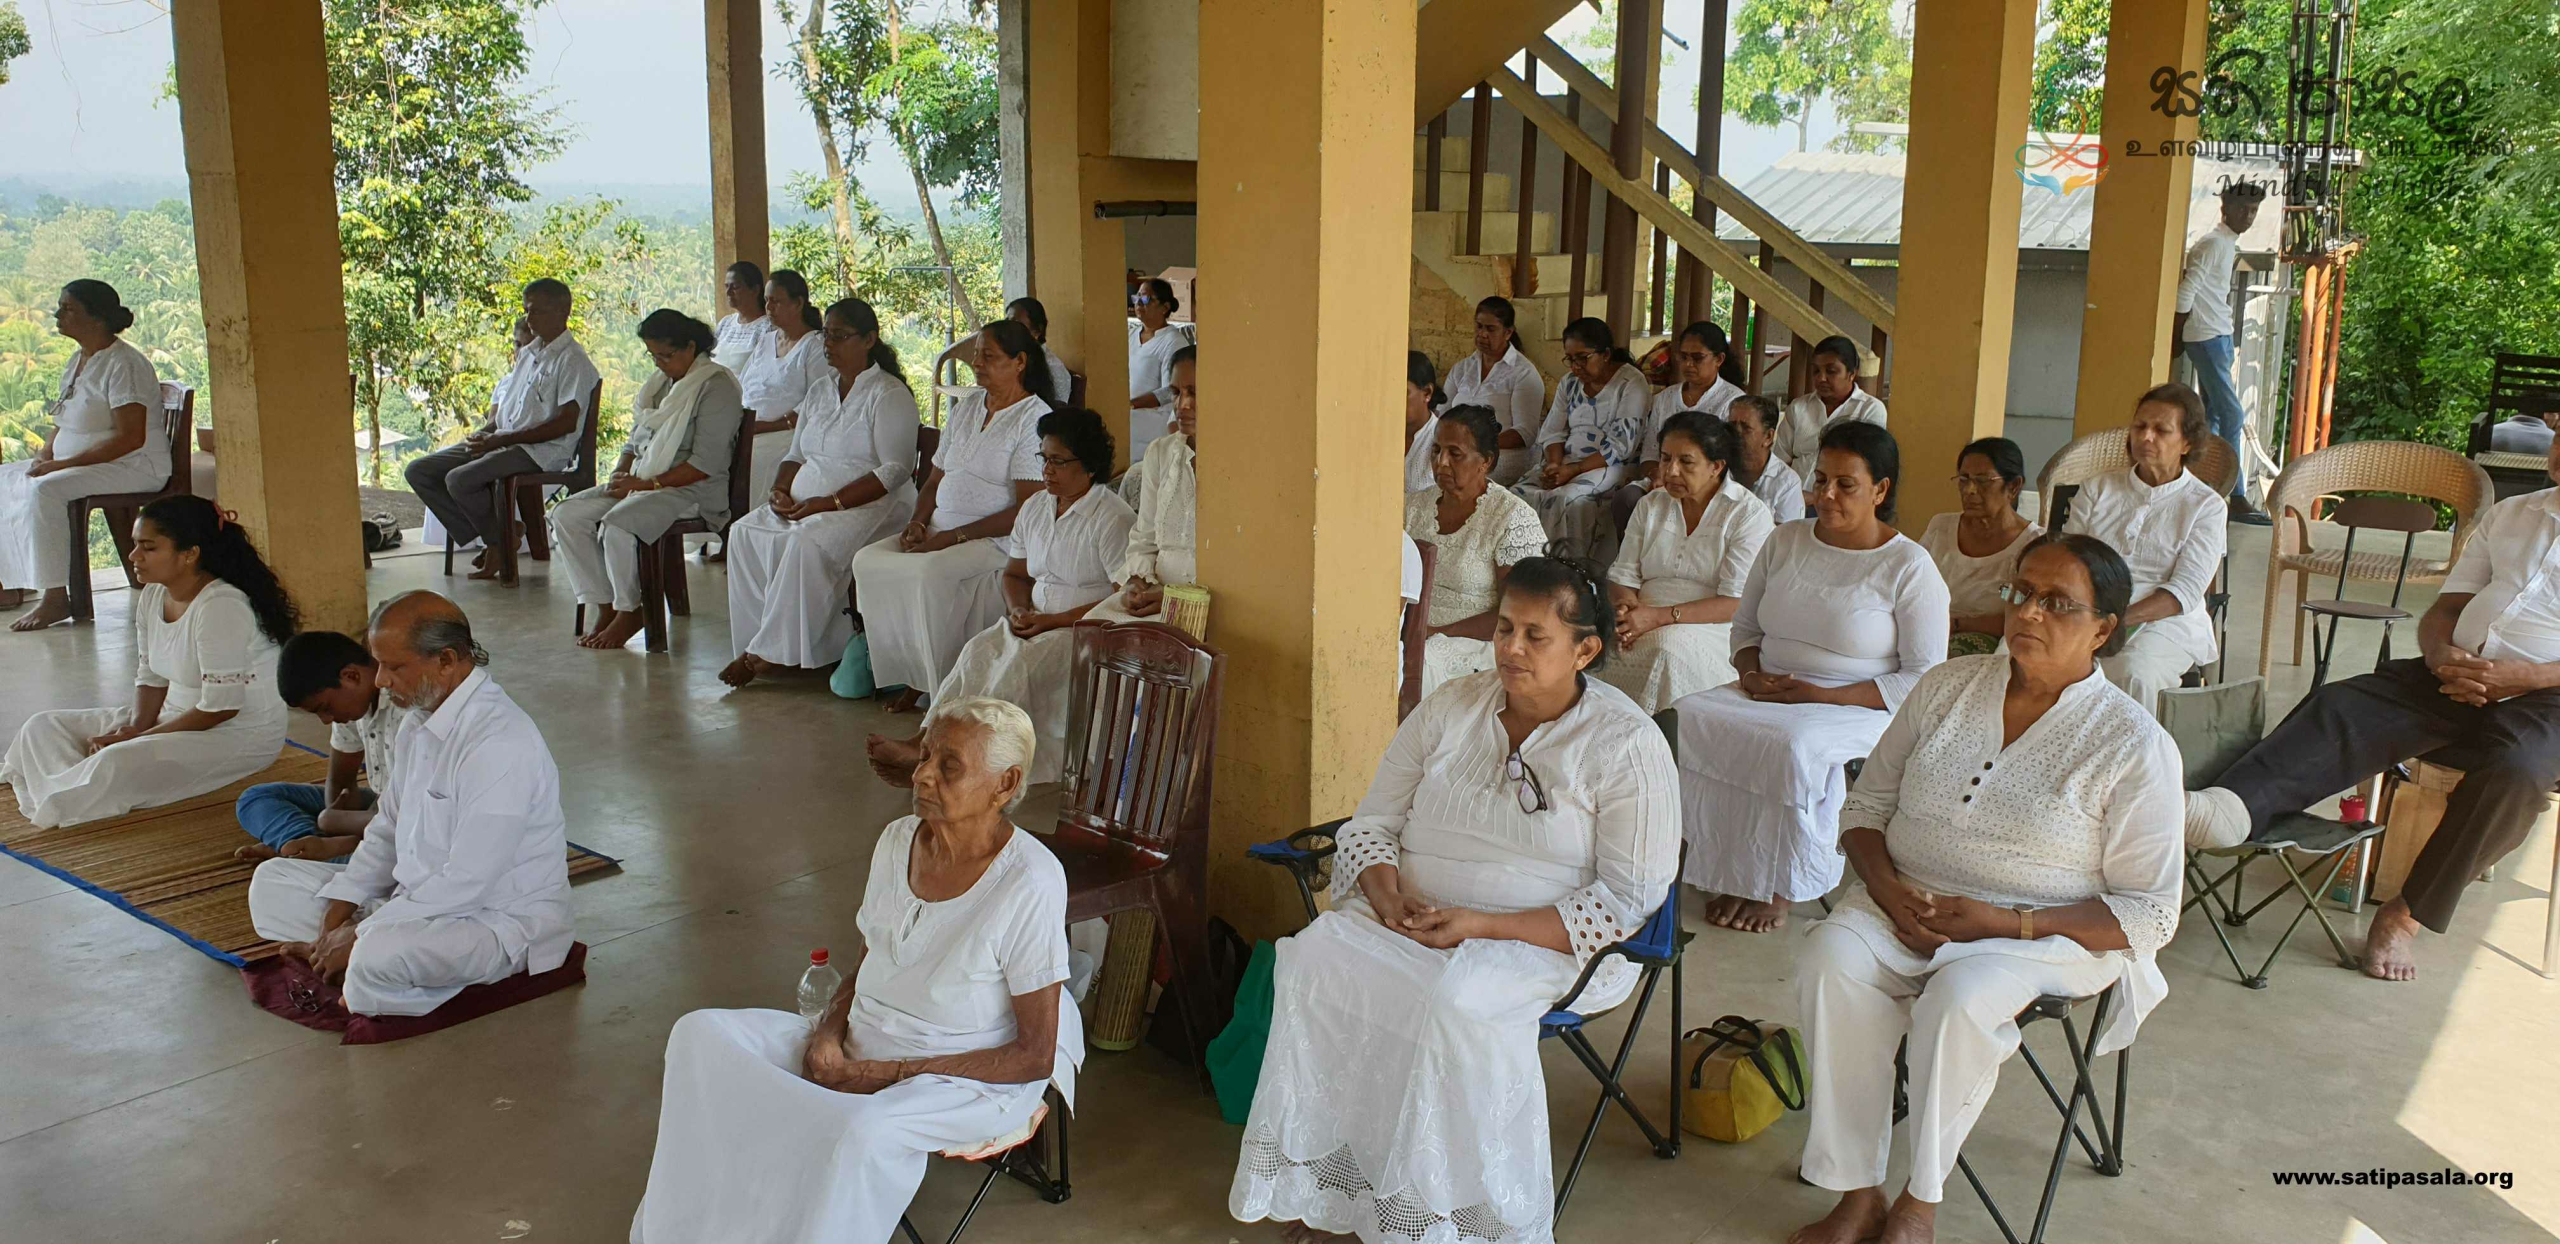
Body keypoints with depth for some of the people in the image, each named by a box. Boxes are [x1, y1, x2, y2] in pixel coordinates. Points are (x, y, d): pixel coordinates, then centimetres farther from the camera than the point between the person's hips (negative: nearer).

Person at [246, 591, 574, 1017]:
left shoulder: (500, 745, -26)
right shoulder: (423, 721, 6)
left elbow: (467, 883, -26)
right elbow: (388, 830, 14)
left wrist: (360, 935, -19)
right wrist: (337, 916, 1)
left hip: (501, 920, -10)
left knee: (380, 956, -37)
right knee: (273, 882, 9)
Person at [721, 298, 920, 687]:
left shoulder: (889, 395, -7)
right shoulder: (819, 390, 18)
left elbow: (896, 470, -16)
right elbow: (796, 455, 22)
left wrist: (831, 502, -21)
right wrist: (780, 491, -1)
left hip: (871, 505, -8)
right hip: (806, 501, 8)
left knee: (807, 542, -34)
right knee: (745, 532, -15)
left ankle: (771, 652, -26)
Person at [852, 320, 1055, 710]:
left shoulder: (1034, 420, -9)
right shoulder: (965, 406, 17)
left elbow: (1026, 510, -16)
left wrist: (953, 537, -19)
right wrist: (918, 523, 0)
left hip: (997, 540, -8)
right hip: (940, 531, 8)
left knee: (924, 572, -32)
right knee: (867, 561, -15)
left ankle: (936, 682, -14)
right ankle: (910, 676, -8)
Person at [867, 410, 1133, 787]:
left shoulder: (1112, 518, -11)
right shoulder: (1035, 507, 12)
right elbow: (1016, 575, 21)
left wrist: (1054, 621, -18)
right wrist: (1019, 610, -3)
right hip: (1037, 622, 7)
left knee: (1017, 663, -31)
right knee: (980, 652, -23)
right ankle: (927, 739, -38)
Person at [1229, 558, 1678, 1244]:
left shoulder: (1627, 743, -7)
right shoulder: (1451, 706, 7)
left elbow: (1628, 898, -11)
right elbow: (1369, 823, 12)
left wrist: (1485, 926, -19)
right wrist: (1386, 889, -12)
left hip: (1547, 940, -4)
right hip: (1412, 914, 5)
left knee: (1455, 998, -36)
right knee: (1313, 958, -24)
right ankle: (1316, 1177, -14)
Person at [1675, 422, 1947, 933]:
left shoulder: (1909, 567, -5)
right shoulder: (1785, 541, 11)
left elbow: (1924, 679, -8)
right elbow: (1744, 627, 19)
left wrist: (1825, 696, -16)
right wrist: (1753, 673, -4)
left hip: (1859, 712, -5)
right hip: (1768, 694, 5)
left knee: (1797, 747, -37)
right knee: (1688, 718, -23)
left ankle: (1777, 890, -17)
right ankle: (1731, 875, -18)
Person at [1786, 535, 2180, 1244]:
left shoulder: (2135, 747, -6)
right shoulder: (1947, 688, 6)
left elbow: (2149, 915, -6)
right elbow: (1867, 805, 12)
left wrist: (2007, 921, -17)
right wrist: (1888, 888, -10)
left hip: (2047, 934, -3)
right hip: (1907, 903, 4)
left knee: (1959, 997, -35)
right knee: (1829, 961, -28)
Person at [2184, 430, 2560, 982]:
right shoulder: (2509, 515, 24)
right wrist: (2441, 654, -4)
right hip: (2459, 675, 4)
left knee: (2515, 767, -36)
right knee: (2343, 707, -23)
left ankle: (2405, 916, -24)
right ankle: (2232, 806, -50)